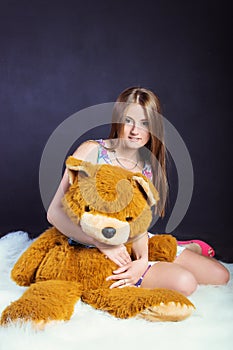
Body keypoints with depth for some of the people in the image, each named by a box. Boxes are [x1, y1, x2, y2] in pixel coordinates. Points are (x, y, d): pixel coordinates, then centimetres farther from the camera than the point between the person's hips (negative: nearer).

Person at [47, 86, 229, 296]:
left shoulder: (148, 167, 0)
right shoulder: (92, 151, -15)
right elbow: (56, 212, -18)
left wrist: (142, 260, -23)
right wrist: (101, 243, -28)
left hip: (134, 244, 5)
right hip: (95, 251, -5)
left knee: (220, 275, 5)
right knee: (184, 282, -25)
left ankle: (186, 248, 34)